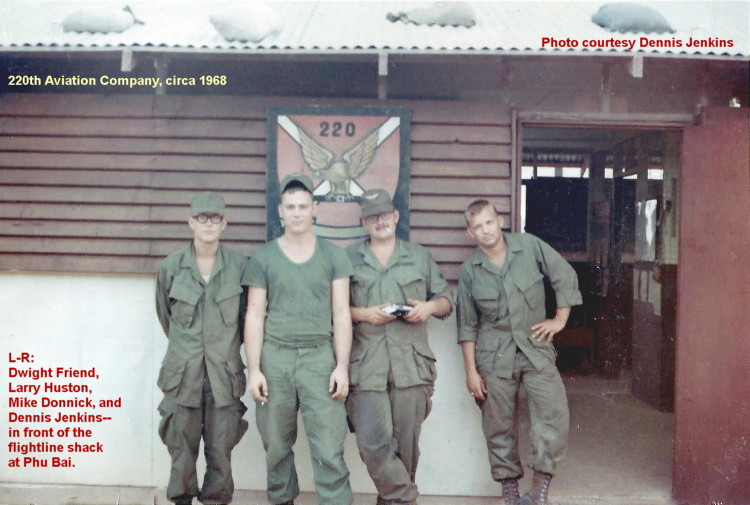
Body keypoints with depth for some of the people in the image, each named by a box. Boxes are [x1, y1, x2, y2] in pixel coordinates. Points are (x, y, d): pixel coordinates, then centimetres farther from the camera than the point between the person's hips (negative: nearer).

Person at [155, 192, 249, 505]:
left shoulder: (240, 265, -3)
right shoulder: (171, 266, 0)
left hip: (224, 372, 0)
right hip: (183, 372, 1)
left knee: (221, 450, 6)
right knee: (182, 447, 7)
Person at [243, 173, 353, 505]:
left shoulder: (333, 256, 5)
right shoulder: (263, 258, 5)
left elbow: (341, 313, 3)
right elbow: (254, 316, 3)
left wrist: (342, 366, -5)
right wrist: (254, 369, -3)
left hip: (319, 356, -1)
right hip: (274, 357, 1)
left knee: (329, 449, -5)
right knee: (276, 445, 11)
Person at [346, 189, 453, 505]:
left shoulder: (419, 257, 16)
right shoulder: (349, 259, 11)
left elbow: (447, 300, 18)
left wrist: (430, 307, -3)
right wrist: (362, 314, -9)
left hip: (411, 364, 2)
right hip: (366, 365, -1)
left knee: (406, 441, 5)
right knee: (372, 442, -9)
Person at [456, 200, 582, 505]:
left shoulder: (529, 246, -3)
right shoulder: (469, 270, -2)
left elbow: (566, 277, 5)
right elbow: (467, 325, 2)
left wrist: (560, 320, 0)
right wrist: (471, 370, 0)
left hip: (535, 346, 0)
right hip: (494, 355, 0)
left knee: (554, 412, -15)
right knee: (498, 426, 5)